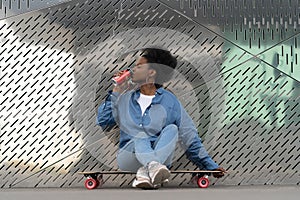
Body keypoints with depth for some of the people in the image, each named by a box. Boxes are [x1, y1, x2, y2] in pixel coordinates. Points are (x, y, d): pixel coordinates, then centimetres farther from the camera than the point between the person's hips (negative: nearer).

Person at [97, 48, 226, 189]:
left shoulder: (170, 101, 4)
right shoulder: (126, 96, 12)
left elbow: (189, 137, 4)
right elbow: (102, 122, 14)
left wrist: (210, 166, 0)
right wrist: (115, 94, 8)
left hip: (160, 156, -1)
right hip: (128, 156, 1)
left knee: (172, 129, -26)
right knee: (140, 138, -30)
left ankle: (145, 172, -46)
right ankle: (153, 167, -59)